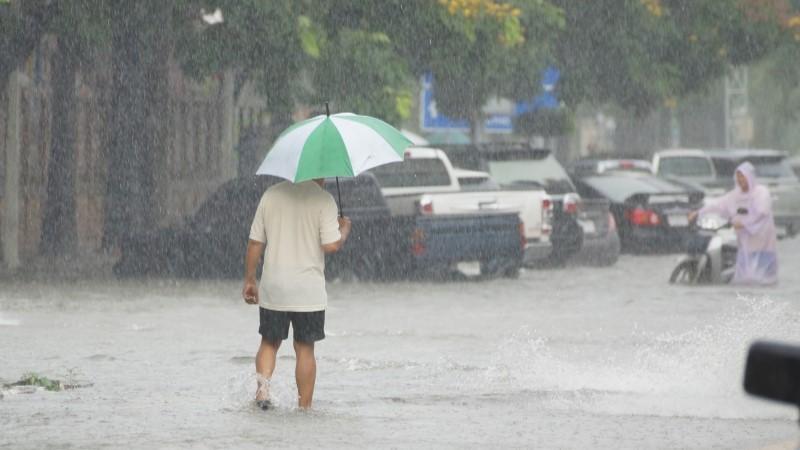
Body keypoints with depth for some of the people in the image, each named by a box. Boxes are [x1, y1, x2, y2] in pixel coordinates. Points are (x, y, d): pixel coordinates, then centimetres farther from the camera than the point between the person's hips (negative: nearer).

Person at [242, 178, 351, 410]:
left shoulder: (271, 195, 4)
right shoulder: (323, 200, -8)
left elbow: (255, 243, 6)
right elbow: (331, 245, -14)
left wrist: (249, 280, 14)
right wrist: (344, 230, 7)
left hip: (273, 289, 3)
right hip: (308, 291, -3)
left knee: (269, 343, 15)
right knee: (305, 348, 7)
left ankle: (262, 386, -8)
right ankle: (304, 406, 9)